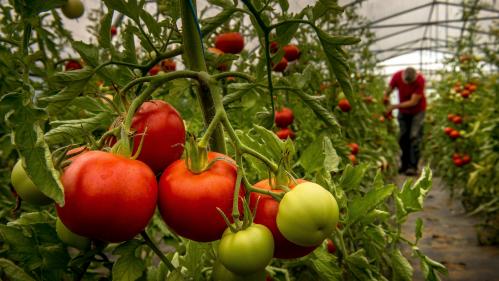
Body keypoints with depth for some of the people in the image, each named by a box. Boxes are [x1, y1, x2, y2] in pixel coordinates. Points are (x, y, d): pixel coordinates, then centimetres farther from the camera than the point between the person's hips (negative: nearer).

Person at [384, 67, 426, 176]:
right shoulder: (397, 76, -17)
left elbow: (413, 102, -25)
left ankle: (413, 167, -13)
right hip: (403, 112, 4)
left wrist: (394, 106, -26)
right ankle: (404, 164, 11)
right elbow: (388, 92, -5)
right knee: (403, 138, 2)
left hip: (417, 111, -3)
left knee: (414, 136, -12)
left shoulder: (420, 80, -27)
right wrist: (387, 106, -19)